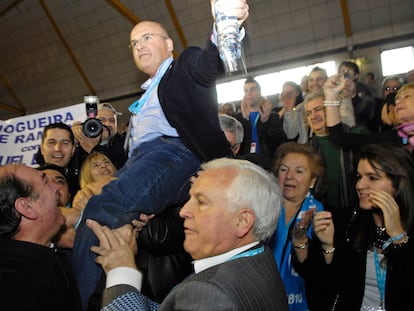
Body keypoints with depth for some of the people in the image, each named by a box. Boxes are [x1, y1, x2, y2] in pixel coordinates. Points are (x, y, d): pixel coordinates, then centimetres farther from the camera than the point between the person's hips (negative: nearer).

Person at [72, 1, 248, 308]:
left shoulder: (187, 66, 15)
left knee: (101, 209, -31)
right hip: (140, 159, 9)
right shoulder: (149, 93, 39)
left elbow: (210, 63, -10)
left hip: (173, 151, -9)